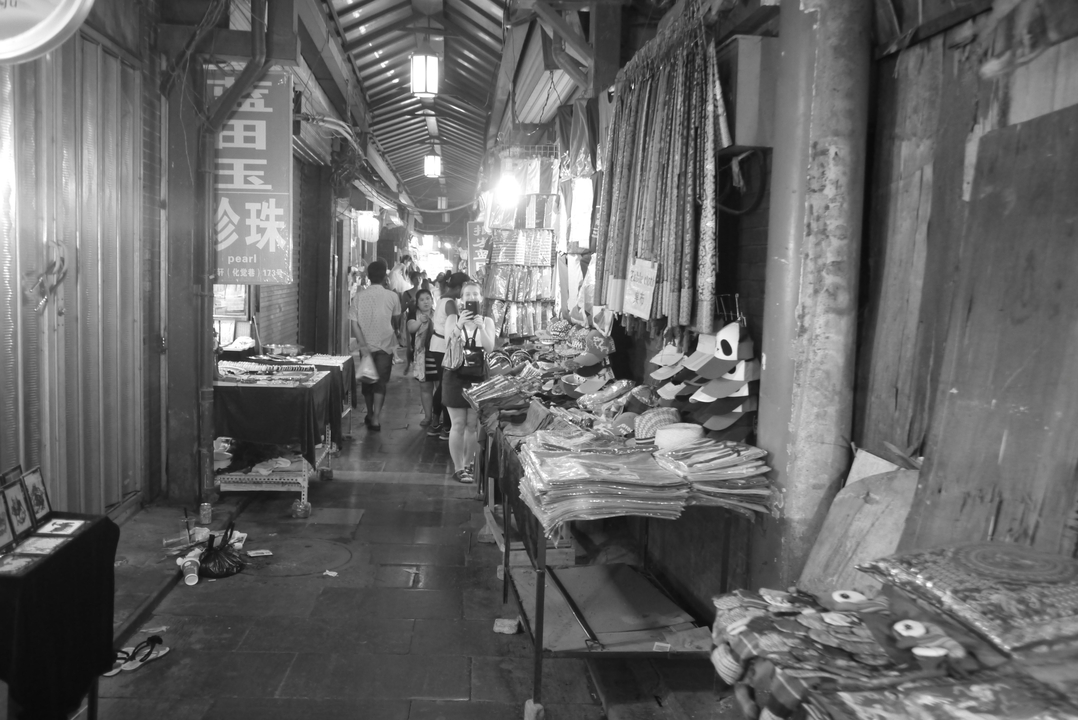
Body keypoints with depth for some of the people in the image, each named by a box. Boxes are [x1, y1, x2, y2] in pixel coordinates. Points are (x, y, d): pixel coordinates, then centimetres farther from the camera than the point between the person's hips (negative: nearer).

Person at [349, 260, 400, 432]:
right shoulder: (392, 296, -7)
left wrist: (363, 344, -10)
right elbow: (396, 320, 5)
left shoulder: (359, 296, -5)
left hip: (366, 345, 2)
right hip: (385, 345, -2)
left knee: (367, 380, 16)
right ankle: (375, 419, -8)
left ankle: (370, 415, 29)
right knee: (381, 382, 1)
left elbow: (354, 322, -10)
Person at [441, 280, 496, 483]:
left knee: (472, 424, 5)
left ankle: (468, 465, 18)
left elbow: (490, 348, -7)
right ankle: (458, 468, 5)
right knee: (458, 424, -1)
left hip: (478, 377, 2)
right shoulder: (453, 319, 1)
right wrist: (459, 325, -25)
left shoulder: (487, 321, 4)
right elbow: (448, 345, -11)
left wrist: (481, 327, -22)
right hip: (456, 376, -1)